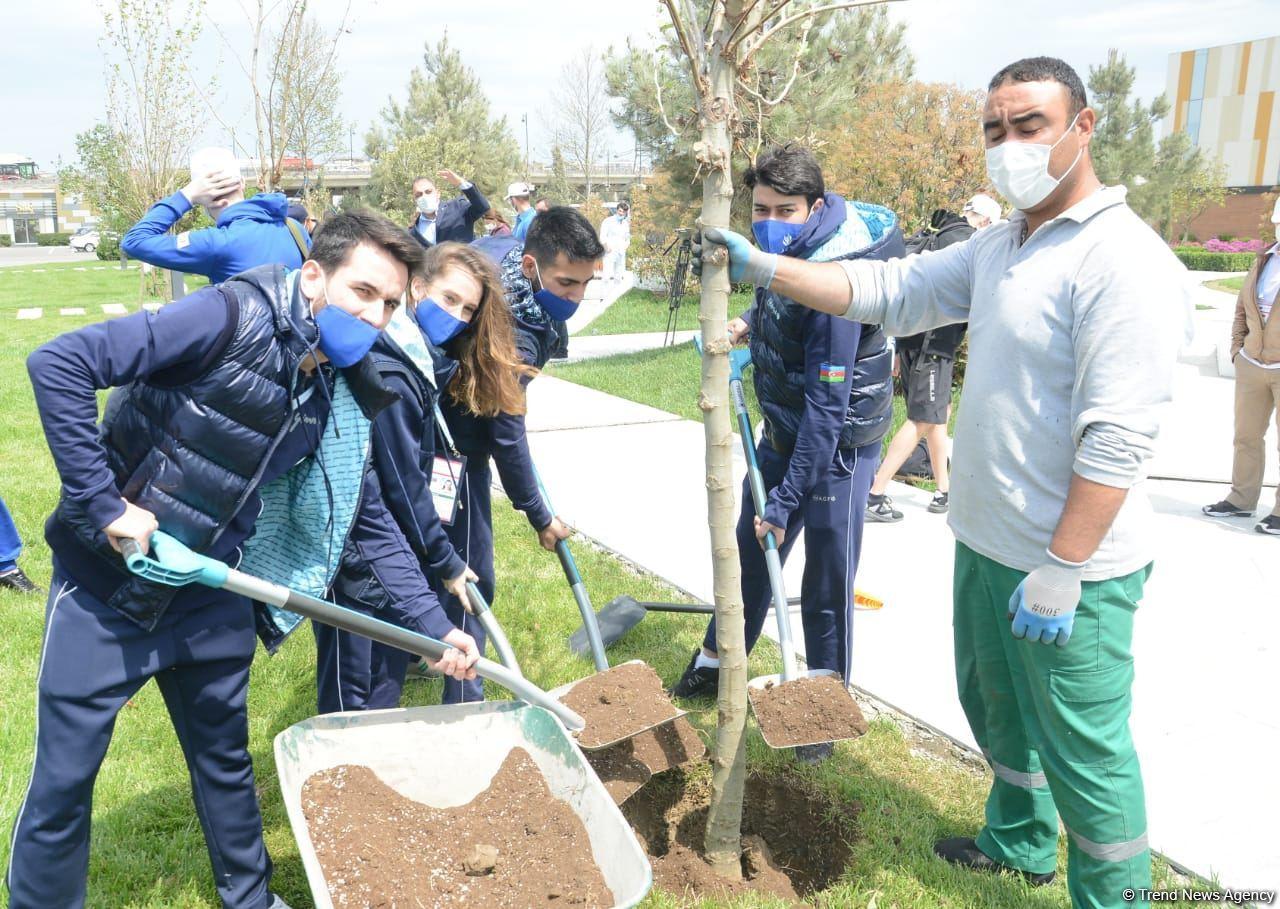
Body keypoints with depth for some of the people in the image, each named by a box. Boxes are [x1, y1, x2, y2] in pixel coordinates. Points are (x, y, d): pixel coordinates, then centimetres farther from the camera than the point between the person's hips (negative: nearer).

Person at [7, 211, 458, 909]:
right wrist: (102, 503, -25)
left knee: (226, 759, 20)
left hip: (211, 597, 6)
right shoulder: (234, 317, -22)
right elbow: (57, 364, -26)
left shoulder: (340, 394, -2)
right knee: (63, 781, 8)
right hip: (106, 588, -6)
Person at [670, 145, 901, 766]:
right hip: (783, 427, 8)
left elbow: (828, 406, -30)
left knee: (826, 582, 1)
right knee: (749, 552, 18)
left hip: (837, 442, -8)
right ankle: (713, 666, 37)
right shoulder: (785, 251, -4)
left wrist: (785, 500, -28)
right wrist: (752, 322, 1)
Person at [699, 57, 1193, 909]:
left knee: (1084, 747, 6)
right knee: (997, 704, 25)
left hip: (1072, 566, -9)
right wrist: (762, 267, 2)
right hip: (987, 542, 9)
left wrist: (1061, 571, -24)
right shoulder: (1000, 247, 9)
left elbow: (1116, 442, -24)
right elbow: (888, 289, 8)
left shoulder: (1125, 263, -20)